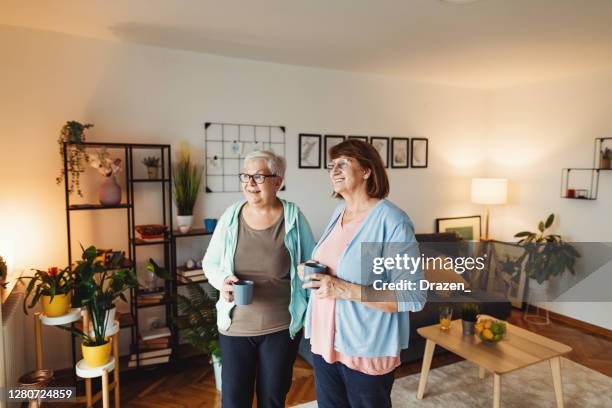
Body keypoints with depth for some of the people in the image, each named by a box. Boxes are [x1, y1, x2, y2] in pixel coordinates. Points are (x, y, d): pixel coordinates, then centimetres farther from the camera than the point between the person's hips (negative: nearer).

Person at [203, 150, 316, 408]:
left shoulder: (293, 217, -8)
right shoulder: (231, 216, -4)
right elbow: (210, 262, 6)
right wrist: (223, 280, -16)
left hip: (282, 327, -1)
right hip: (235, 326, 1)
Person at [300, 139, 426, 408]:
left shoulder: (392, 221, -19)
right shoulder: (339, 212, 5)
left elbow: (414, 297, -21)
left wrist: (345, 290, -27)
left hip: (366, 350, -7)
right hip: (324, 340, 7)